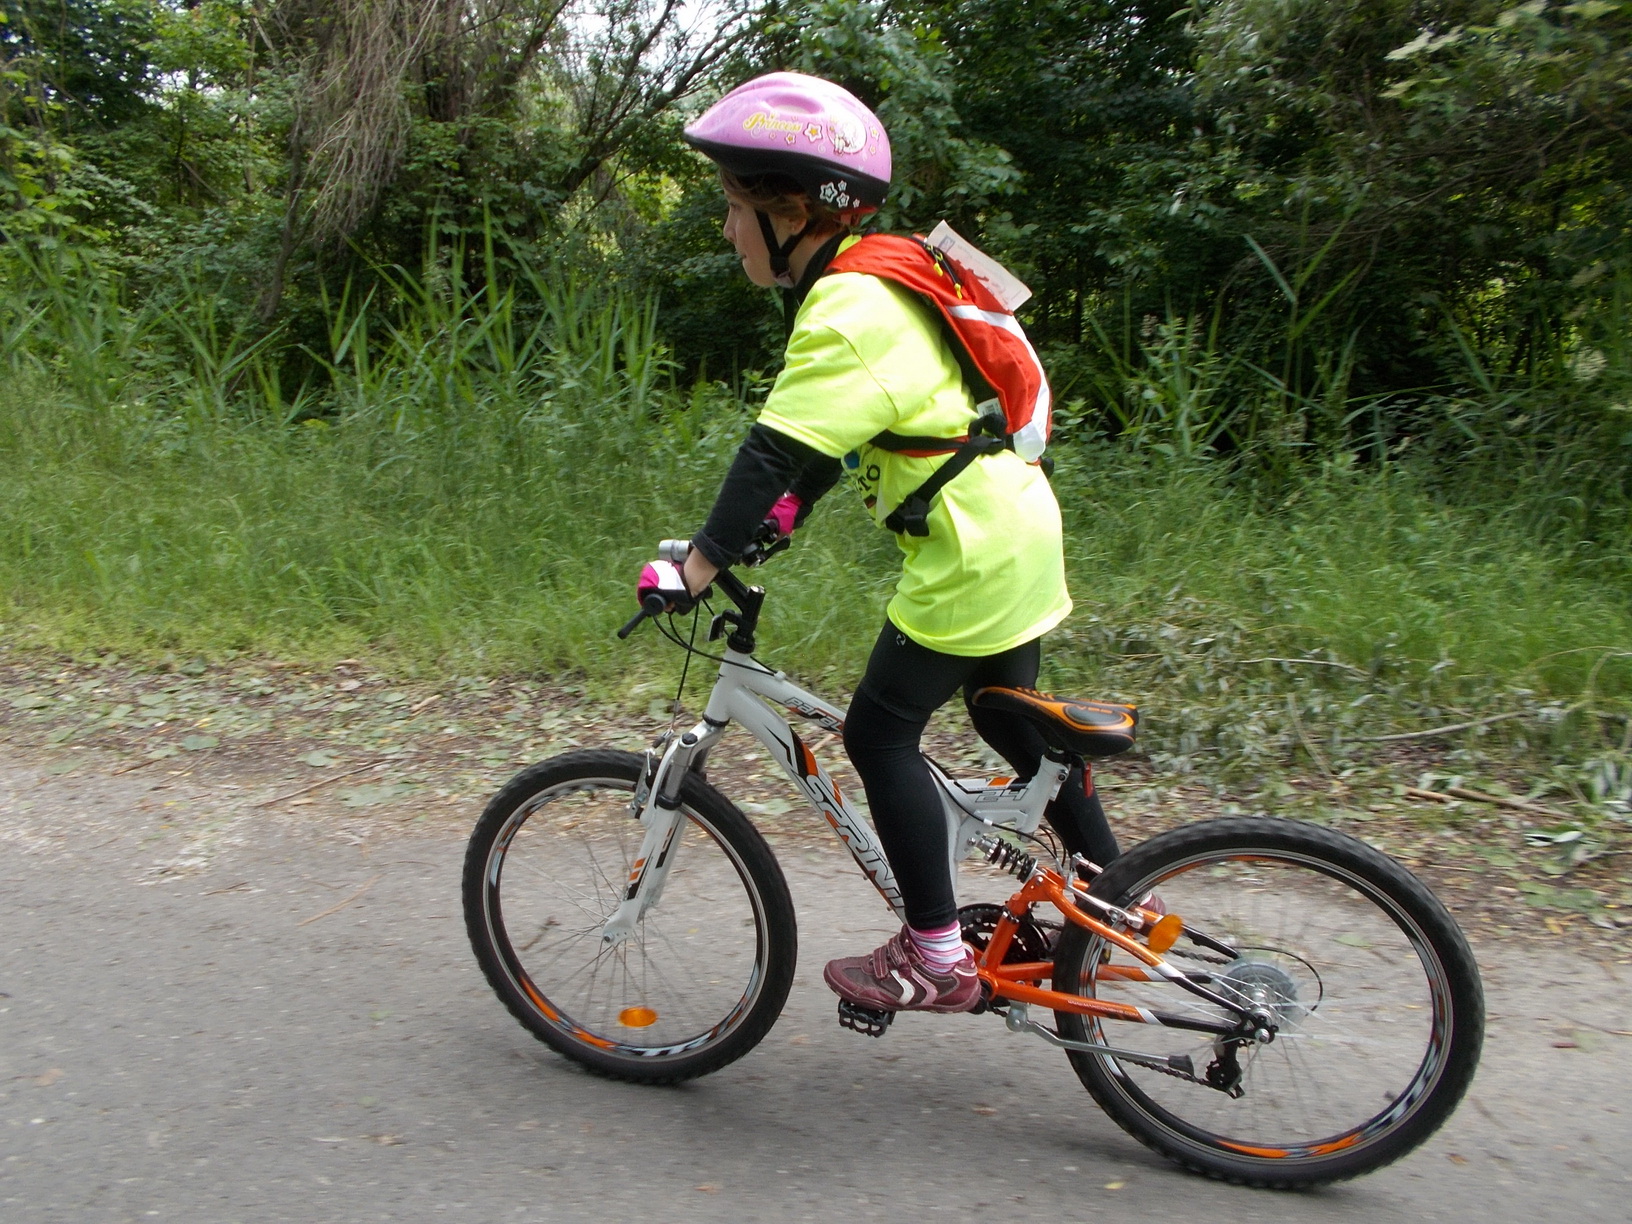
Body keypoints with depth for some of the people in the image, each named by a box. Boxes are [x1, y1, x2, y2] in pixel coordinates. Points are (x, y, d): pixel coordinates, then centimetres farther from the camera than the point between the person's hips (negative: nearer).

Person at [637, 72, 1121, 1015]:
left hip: (973, 556, -10)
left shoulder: (847, 312, -20)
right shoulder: (875, 278, 11)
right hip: (1016, 530, 10)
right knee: (1012, 720, 22)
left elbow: (778, 450, -27)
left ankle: (937, 958, 9)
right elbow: (830, 436, 18)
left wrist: (699, 564, -26)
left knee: (881, 732, -1)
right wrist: (784, 512, 11)